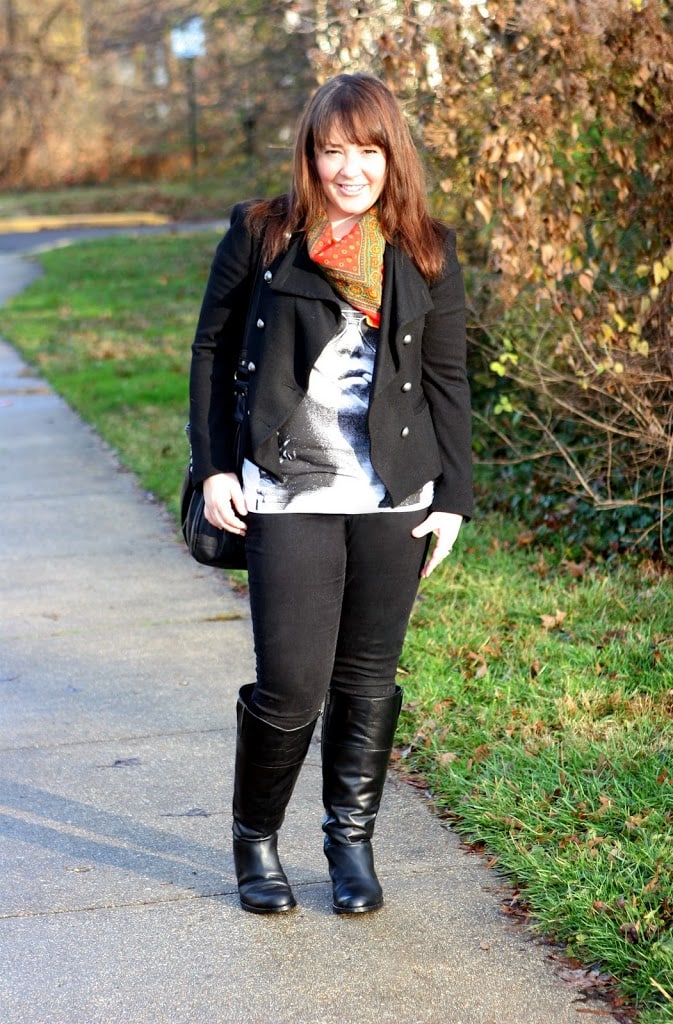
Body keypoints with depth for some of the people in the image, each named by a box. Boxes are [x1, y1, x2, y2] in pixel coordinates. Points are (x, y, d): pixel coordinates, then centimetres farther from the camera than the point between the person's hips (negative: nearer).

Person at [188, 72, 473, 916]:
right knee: (290, 688, -5)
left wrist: (453, 496, 5)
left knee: (368, 680, 10)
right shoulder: (261, 236, 1)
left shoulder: (425, 252, 6)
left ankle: (352, 840, 28)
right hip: (290, 496, -2)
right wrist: (213, 468, 1)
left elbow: (446, 380, 9)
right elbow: (212, 350, 7)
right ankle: (255, 839, 20)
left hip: (395, 498, 2)